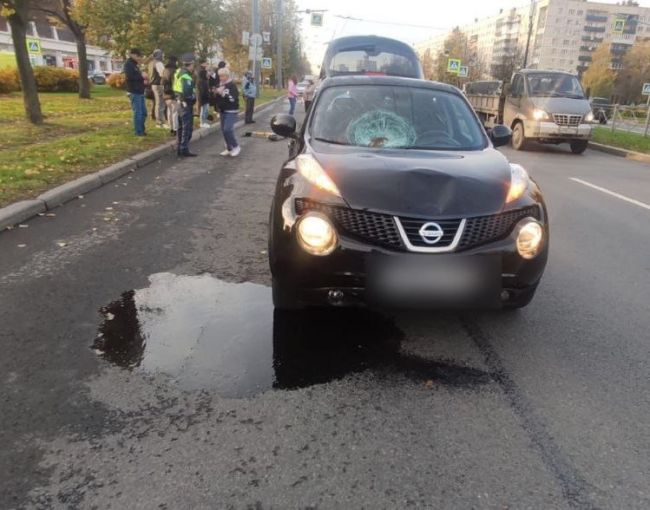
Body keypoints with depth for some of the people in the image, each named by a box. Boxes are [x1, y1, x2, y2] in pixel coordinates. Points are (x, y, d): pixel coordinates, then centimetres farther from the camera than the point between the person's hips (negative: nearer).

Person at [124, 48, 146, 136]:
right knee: (138, 112, -6)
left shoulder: (135, 64, 20)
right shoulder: (128, 64, -8)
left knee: (143, 112, 12)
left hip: (139, 91, 9)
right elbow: (130, 77, -21)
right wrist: (142, 77, -14)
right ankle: (138, 131, 0)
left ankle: (141, 130, 22)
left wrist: (143, 78, 4)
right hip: (134, 92, -9)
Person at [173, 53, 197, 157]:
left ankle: (180, 148, 24)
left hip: (180, 103, 10)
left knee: (181, 127, 16)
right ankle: (184, 150, -3)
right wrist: (193, 96, -13)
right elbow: (187, 92, -30)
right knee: (187, 128, -4)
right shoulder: (186, 76, -20)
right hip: (186, 104, -10)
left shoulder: (179, 72, 10)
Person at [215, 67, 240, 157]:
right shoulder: (220, 85, 12)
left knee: (227, 129, -17)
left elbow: (233, 99, -22)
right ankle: (229, 149, 18)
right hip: (223, 111, 8)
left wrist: (222, 93, -25)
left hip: (231, 112, -8)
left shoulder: (232, 85, -11)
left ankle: (236, 146, 0)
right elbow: (218, 99, 18)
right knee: (224, 130, 8)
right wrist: (217, 93, -2)